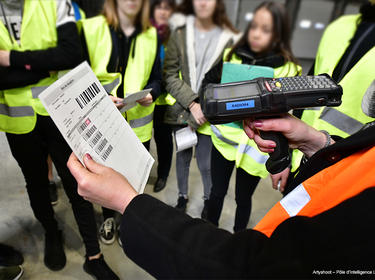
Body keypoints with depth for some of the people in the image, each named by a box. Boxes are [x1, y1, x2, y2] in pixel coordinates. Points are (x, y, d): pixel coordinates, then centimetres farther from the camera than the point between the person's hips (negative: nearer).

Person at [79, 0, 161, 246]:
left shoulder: (152, 35, 5)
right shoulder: (91, 29, -3)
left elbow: (156, 79, 8)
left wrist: (150, 95, -13)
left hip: (138, 122, 2)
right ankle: (108, 217, 43)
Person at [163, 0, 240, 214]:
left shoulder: (228, 38, -3)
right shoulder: (179, 34, 0)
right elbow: (170, 76, -4)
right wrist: (192, 103, -15)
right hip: (182, 110, 2)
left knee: (206, 163, 5)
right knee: (183, 157, 17)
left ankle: (209, 201, 34)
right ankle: (182, 196, 41)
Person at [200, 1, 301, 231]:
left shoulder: (288, 69, -7)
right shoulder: (232, 55, 1)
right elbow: (209, 82, 11)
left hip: (255, 146, -2)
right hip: (224, 137, 2)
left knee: (243, 198, 16)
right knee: (217, 193, 16)